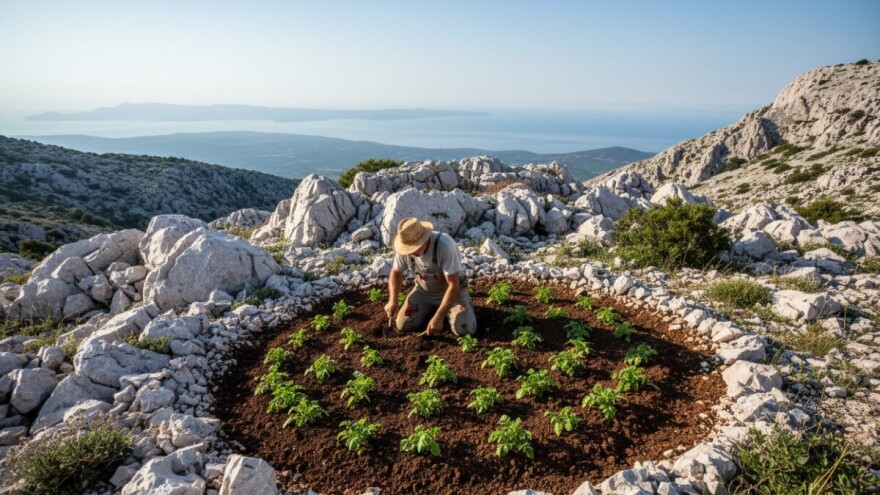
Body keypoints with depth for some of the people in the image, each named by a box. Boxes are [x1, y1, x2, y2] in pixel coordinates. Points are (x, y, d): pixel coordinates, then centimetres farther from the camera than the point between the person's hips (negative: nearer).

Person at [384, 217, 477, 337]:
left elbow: (453, 285, -31)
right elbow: (396, 273, 0)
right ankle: (433, 308, 19)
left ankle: (465, 304, 12)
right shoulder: (404, 246, -20)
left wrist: (438, 317, -35)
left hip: (452, 289, -4)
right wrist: (392, 301, -16)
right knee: (403, 325, -9)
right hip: (424, 291, 4)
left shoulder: (445, 246, -35)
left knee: (464, 330, -22)